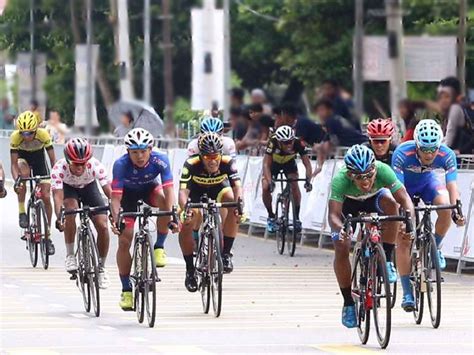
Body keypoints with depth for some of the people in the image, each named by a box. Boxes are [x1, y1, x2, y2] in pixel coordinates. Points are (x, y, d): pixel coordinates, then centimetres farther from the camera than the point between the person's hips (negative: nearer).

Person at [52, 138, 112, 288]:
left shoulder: (95, 166, -35)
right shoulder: (59, 168, -37)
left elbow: (109, 192, -39)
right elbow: (58, 195, -44)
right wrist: (59, 218, -61)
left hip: (89, 187, 1)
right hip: (68, 188, -1)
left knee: (103, 226, -14)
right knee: (70, 210, -34)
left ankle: (101, 267, 7)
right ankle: (70, 256, -18)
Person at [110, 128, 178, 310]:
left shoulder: (160, 160, -32)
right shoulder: (121, 164, -33)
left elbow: (168, 190, -37)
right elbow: (116, 196, -34)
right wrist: (115, 219, -49)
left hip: (150, 189, 0)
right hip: (129, 194, 0)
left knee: (164, 200, -35)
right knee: (124, 240, -11)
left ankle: (159, 247, -16)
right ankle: (126, 290, 1)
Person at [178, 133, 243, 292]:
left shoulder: (227, 162, -33)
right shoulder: (191, 165, -35)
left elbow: (237, 186, -40)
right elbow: (183, 190, -42)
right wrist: (185, 208, -62)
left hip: (219, 189, 0)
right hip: (196, 192, 0)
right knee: (185, 226, -21)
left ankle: (226, 254, -18)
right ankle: (190, 270, -1)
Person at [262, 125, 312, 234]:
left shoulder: (298, 143, -34)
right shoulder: (273, 143, -38)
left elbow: (307, 163, -32)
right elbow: (266, 164, -39)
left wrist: (308, 180, -47)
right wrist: (270, 182, -52)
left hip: (289, 163, 1)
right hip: (273, 163, -1)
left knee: (295, 187, -22)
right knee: (266, 188, -18)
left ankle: (297, 218, -7)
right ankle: (271, 217, 3)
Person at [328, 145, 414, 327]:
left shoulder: (382, 170, -36)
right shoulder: (340, 180, -39)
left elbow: (404, 198, -38)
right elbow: (333, 214, -44)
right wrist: (338, 230, -66)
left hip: (375, 199, 1)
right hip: (348, 204, -1)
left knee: (390, 202, -34)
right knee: (341, 248, -19)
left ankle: (387, 260, -19)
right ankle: (348, 302, -1)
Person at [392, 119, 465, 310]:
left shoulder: (447, 155, -29)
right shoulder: (402, 154, -36)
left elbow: (452, 185, -33)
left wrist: (457, 211, -49)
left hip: (427, 182, 2)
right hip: (405, 185, -2)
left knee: (445, 207, -31)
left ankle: (435, 248, -4)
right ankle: (407, 292, -8)